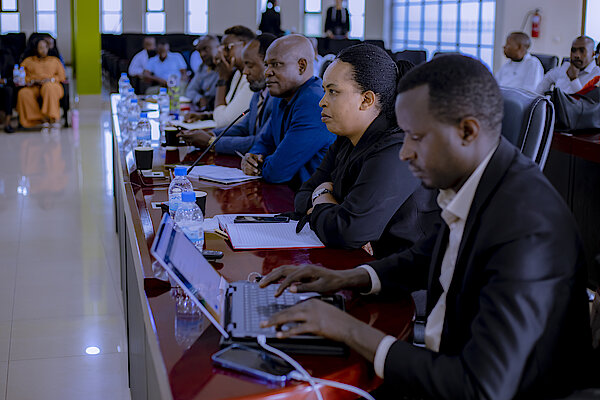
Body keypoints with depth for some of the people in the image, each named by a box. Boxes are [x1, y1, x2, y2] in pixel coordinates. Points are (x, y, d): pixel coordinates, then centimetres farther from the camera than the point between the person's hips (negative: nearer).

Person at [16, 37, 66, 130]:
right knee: (23, 93, -34)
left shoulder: (54, 60, 24)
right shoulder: (28, 61, 24)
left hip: (52, 85, -2)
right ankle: (42, 119, -34)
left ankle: (54, 118, -41)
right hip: (34, 87, 2)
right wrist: (33, 81, -7)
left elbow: (62, 77, 14)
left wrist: (50, 79, -6)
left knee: (49, 88, -41)